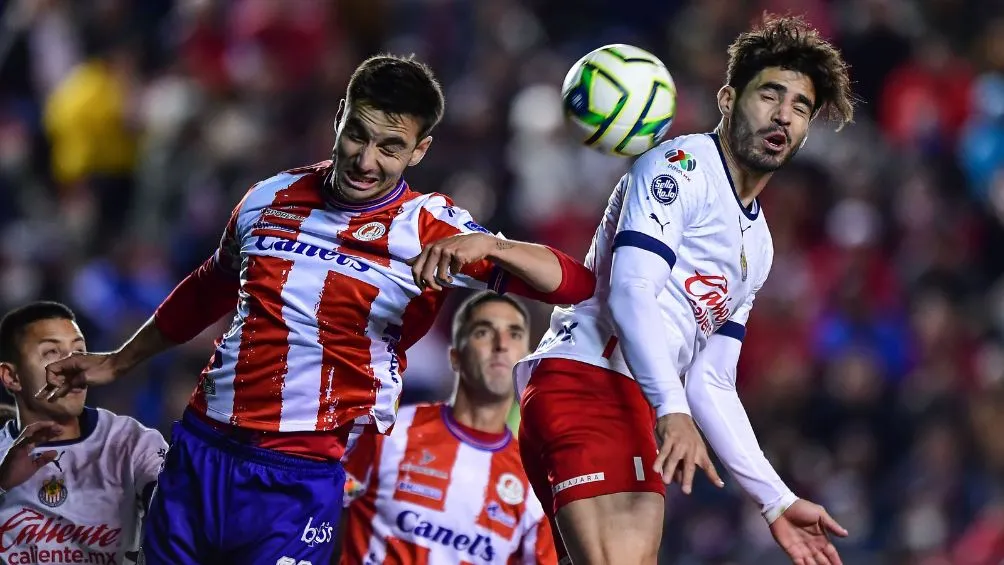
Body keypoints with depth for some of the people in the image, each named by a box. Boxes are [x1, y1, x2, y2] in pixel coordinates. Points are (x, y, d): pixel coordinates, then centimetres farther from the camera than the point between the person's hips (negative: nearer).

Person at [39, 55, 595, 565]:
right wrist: (118, 363, 35)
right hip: (198, 454, 4)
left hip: (301, 481, -4)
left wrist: (485, 245, -32)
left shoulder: (430, 231, -5)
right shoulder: (270, 199, 7)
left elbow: (574, 285, -14)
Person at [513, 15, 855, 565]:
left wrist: (777, 501, 23)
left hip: (637, 409, 9)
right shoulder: (682, 164, -1)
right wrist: (673, 412, -28)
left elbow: (711, 384, 28)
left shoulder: (758, 244, 26)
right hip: (582, 378, -9)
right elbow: (629, 292, -15)